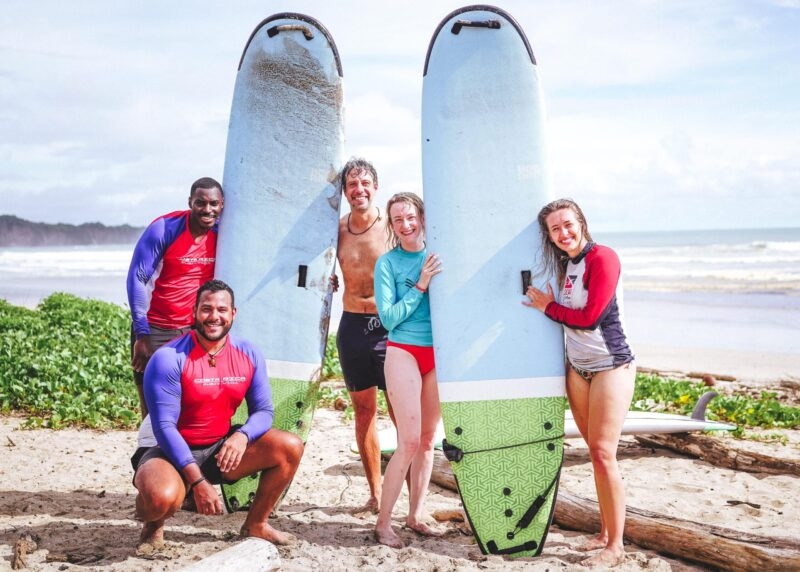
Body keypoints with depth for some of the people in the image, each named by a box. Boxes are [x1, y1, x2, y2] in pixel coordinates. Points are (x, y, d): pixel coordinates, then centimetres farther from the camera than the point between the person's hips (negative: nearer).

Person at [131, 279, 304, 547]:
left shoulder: (249, 355, -3)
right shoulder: (169, 358, -19)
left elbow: (263, 411, -1)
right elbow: (164, 426, -21)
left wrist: (243, 435, -26)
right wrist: (197, 480, -28)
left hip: (222, 448, 5)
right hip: (172, 451, -5)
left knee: (291, 448, -12)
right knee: (162, 498, -37)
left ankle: (255, 524, 8)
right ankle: (153, 523, 4)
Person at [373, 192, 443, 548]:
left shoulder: (436, 256, 6)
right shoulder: (388, 262, -4)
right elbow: (388, 318, -9)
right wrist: (420, 286, -14)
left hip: (437, 353, 4)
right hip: (403, 352, -4)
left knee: (428, 439, 8)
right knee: (409, 442, -9)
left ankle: (415, 516, 20)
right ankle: (383, 523, 2)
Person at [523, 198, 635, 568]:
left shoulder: (602, 258, -13)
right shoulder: (566, 264, 10)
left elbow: (590, 317, -17)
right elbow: (572, 314, 11)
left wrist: (549, 307, -6)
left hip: (610, 367, -7)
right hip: (577, 367, 7)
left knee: (604, 454, -8)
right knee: (595, 451, 10)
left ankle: (615, 546, 1)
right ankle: (605, 532, 20)